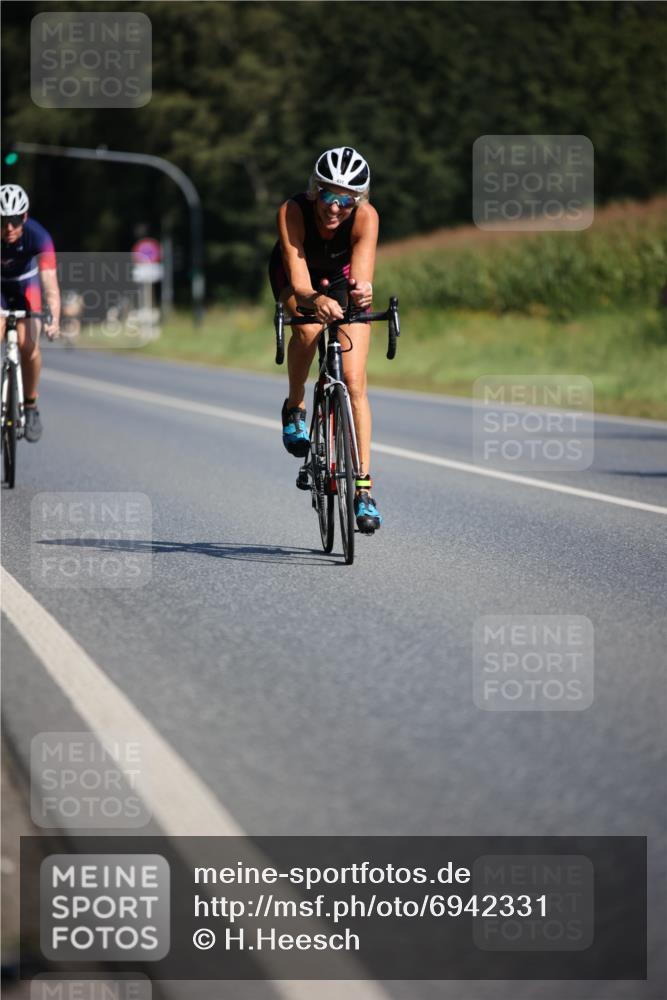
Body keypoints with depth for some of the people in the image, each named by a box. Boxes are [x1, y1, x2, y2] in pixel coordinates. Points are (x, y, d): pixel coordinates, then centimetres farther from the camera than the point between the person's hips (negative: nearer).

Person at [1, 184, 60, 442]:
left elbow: (50, 281, -40)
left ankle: (30, 406, 2)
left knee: (28, 345, -17)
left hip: (25, 283, 0)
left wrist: (54, 319, -54)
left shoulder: (37, 236, -33)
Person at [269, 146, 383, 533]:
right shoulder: (293, 211, -37)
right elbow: (298, 282, -44)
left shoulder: (366, 216, -35)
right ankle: (295, 407, -7)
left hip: (342, 278, 1)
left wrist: (362, 291, -70)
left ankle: (363, 488, -6)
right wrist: (315, 300, -66)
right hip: (296, 277, -1)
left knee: (354, 381, -11)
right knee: (309, 329, -36)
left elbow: (362, 272, -47)